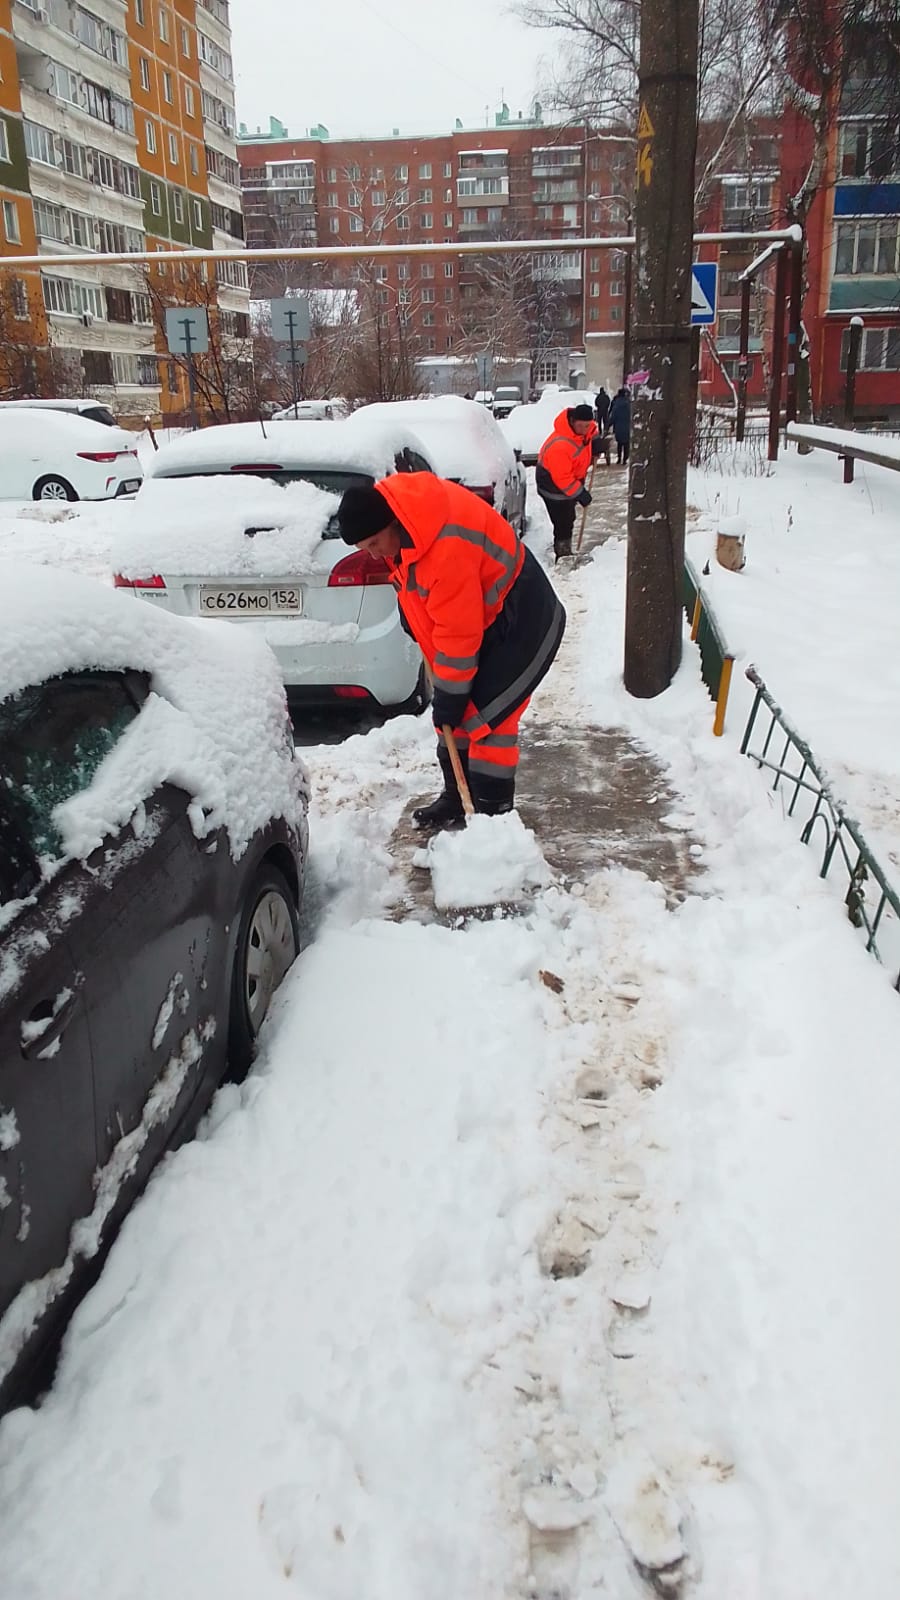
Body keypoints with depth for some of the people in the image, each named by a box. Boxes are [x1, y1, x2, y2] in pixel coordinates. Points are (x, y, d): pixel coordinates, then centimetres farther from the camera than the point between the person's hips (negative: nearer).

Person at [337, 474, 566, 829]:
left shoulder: (447, 548, -37)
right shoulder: (392, 504, -9)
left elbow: (458, 634, -30)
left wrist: (449, 697, -21)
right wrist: (407, 607, 7)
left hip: (523, 622, -9)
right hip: (479, 615, 9)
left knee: (486, 716, -12)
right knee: (455, 711, 11)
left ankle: (493, 813, -2)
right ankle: (456, 799, 23)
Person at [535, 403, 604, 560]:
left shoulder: (583, 425, -13)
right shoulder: (559, 446, -40)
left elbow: (592, 430, 16)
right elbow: (562, 478, -34)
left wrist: (595, 440, -3)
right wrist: (580, 494, -29)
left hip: (572, 479, 10)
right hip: (554, 487, -10)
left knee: (568, 519, 21)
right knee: (563, 524, -8)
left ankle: (566, 554, 37)